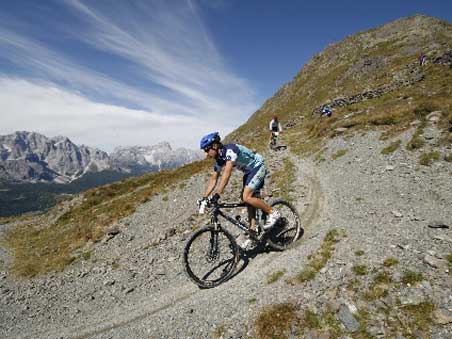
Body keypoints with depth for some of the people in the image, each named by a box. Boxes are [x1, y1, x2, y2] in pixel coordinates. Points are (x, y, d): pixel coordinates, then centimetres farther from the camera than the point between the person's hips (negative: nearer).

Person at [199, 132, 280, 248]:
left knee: (246, 197, -21)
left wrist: (217, 195, -42)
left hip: (258, 167, -9)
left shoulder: (230, 150, -28)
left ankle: (273, 213, -4)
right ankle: (252, 232, 11)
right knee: (249, 199, 4)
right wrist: (204, 198, -1)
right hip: (249, 171, 9)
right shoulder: (218, 159, 0)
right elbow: (214, 179, 5)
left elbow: (227, 174, -39)